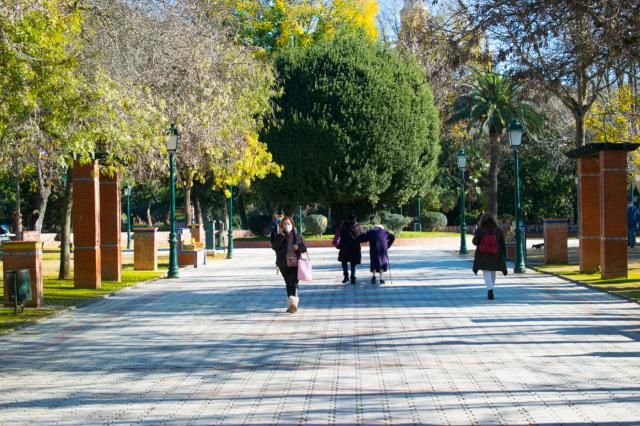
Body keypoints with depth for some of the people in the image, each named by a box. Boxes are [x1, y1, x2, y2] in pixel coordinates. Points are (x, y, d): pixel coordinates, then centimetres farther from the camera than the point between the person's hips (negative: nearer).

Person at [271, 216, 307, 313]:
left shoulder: (298, 236, 4)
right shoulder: (279, 236, 3)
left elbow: (304, 248, 8)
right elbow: (274, 247, -13)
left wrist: (298, 247, -14)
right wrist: (281, 235, -17)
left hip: (295, 263, -2)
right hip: (284, 264, 2)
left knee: (294, 283, -14)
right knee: (288, 284, 11)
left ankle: (293, 302, -25)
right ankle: (291, 304, 20)